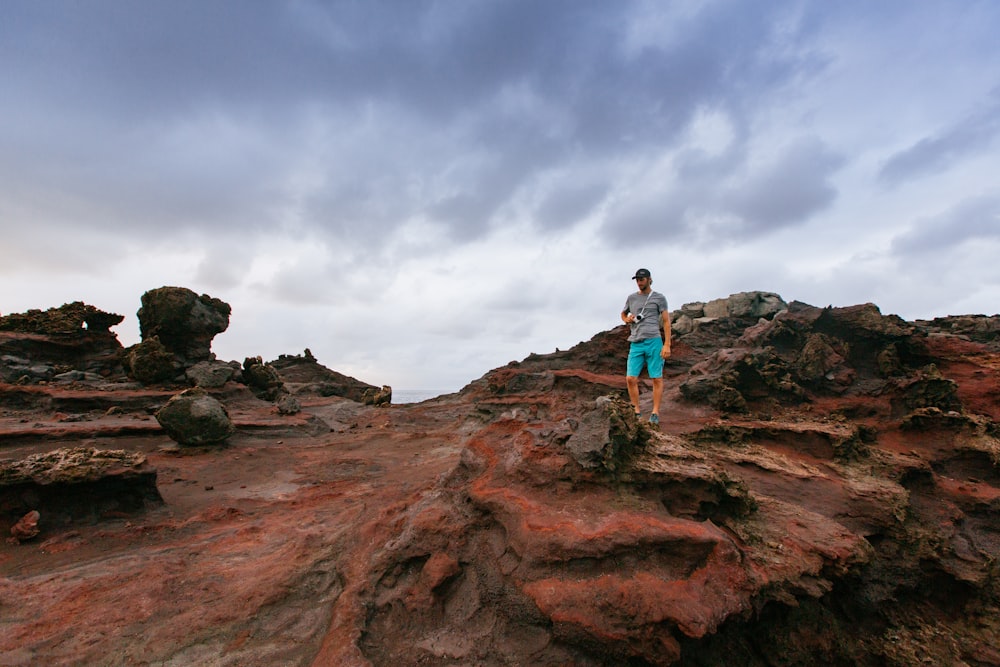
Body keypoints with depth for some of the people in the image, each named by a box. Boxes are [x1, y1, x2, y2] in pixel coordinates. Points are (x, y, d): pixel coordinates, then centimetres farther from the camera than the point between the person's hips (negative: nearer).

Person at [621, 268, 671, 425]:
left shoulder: (659, 298, 5)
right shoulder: (631, 297, 15)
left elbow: (666, 321, 2)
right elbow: (623, 314, 31)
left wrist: (667, 345, -7)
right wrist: (627, 319, 6)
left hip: (654, 342, -3)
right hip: (636, 344, 3)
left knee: (657, 378, 0)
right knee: (630, 378, -4)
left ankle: (655, 413, 9)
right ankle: (636, 412, 9)